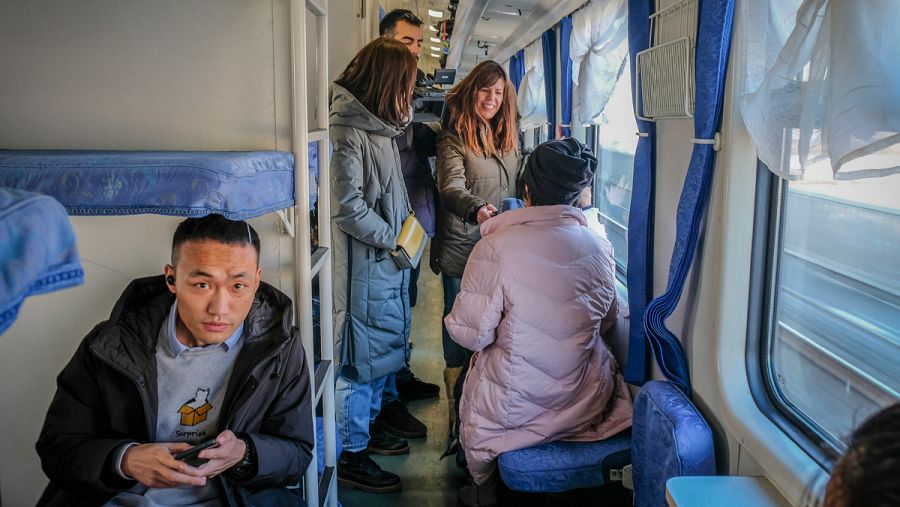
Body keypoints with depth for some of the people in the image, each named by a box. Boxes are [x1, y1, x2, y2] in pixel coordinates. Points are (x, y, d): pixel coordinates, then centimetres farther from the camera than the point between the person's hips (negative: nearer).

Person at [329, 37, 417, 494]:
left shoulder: (378, 125, 12)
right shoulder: (348, 131, -18)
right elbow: (347, 207, -22)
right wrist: (393, 239, -14)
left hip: (387, 260, 10)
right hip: (364, 264, -10)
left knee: (382, 351, 20)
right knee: (360, 357, 1)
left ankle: (367, 426, 38)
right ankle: (350, 455, 15)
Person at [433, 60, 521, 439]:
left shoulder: (509, 137, 11)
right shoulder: (453, 137, -8)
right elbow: (451, 188, -22)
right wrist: (477, 209, -41)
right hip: (461, 248, -5)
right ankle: (457, 405, 17)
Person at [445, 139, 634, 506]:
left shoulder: (496, 248, -21)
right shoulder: (598, 247, -7)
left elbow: (472, 334, -17)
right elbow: (607, 321, 8)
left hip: (517, 406, -3)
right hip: (587, 403, 4)